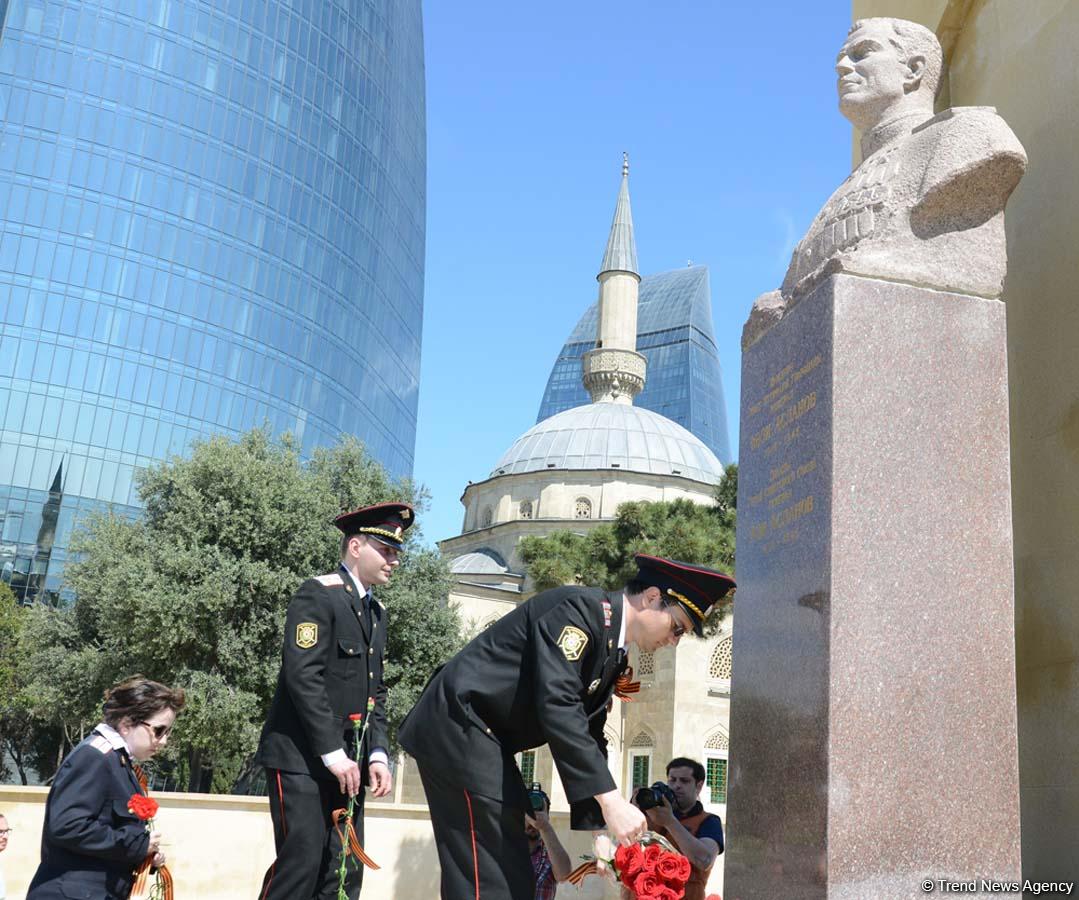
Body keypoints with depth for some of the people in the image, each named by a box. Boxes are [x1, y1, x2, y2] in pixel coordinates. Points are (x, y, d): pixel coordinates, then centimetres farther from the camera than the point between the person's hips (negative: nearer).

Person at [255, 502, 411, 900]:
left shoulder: (376, 612, 18)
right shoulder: (318, 595, -7)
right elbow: (303, 676, -17)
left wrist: (377, 755, 4)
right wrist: (332, 752, -19)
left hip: (346, 762, 8)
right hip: (302, 756, -8)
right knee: (301, 862, -10)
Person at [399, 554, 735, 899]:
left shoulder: (612, 656, 12)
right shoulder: (582, 608, -18)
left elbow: (590, 737, 15)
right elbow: (556, 706, -28)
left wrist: (596, 830, 10)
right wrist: (610, 799, -30)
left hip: (482, 740, 10)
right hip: (459, 728, -10)